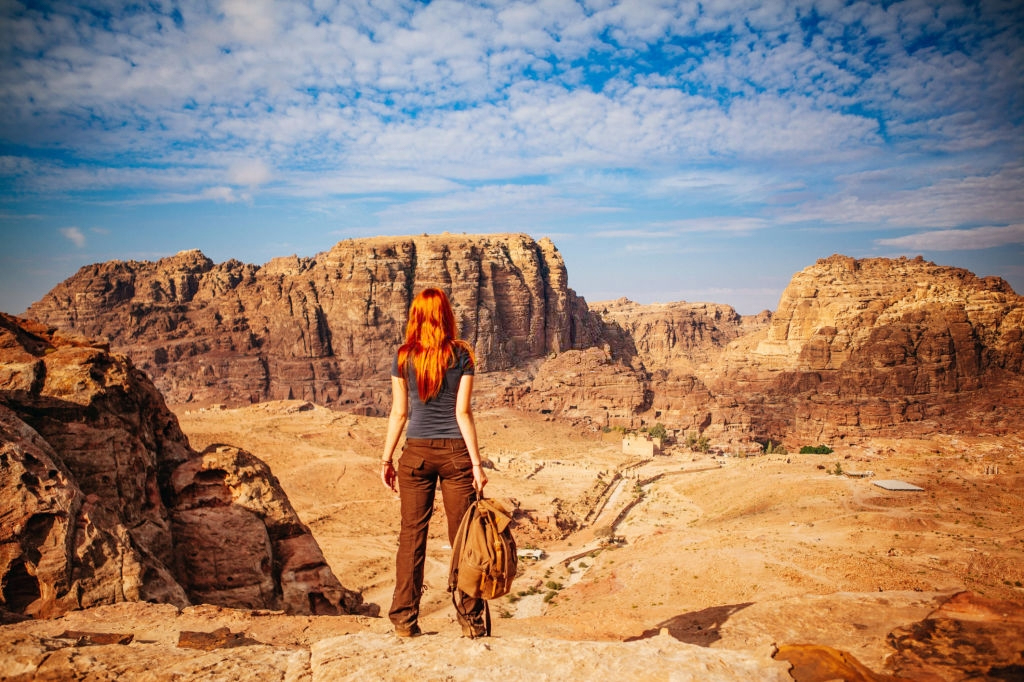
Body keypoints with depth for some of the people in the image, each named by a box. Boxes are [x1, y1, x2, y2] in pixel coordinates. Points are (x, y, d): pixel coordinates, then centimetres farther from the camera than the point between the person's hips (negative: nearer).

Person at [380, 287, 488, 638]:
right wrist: (477, 463, -5)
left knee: (412, 534, 9)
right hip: (455, 451, -1)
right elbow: (463, 412, -7)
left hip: (416, 452, 1)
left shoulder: (403, 357, 0)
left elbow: (399, 413, 0)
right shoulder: (462, 355, -3)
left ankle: (405, 619, 15)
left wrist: (386, 458, 10)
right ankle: (472, 619, 15)